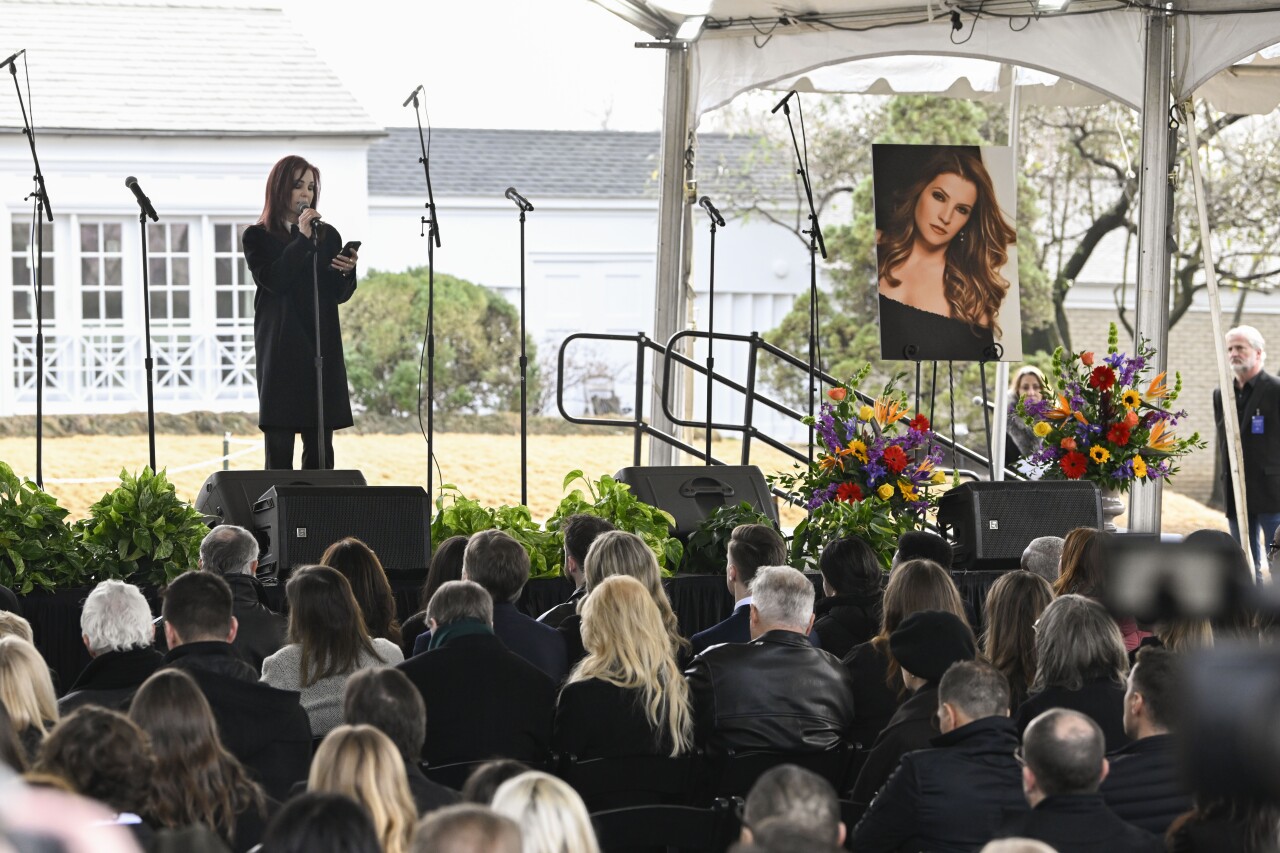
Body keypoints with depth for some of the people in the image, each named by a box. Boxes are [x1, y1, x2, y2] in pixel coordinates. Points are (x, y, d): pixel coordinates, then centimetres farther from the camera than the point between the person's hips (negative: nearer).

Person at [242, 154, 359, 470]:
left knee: (320, 446, 1)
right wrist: (302, 240, -11)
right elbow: (273, 281, -12)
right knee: (279, 445, -5)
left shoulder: (327, 235, 14)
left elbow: (340, 295, 10)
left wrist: (346, 272, -11)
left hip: (322, 348, 3)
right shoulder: (258, 237, 4)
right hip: (280, 350, -3)